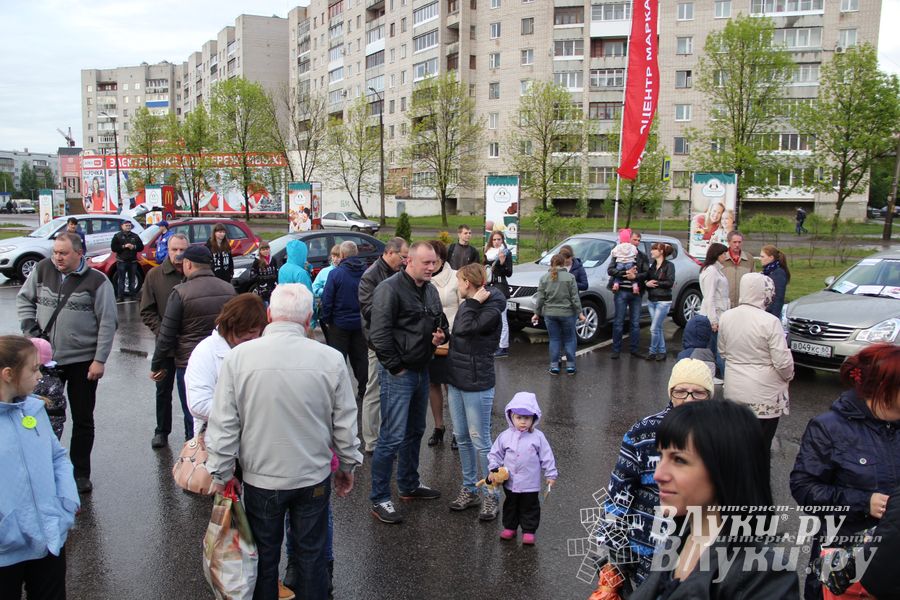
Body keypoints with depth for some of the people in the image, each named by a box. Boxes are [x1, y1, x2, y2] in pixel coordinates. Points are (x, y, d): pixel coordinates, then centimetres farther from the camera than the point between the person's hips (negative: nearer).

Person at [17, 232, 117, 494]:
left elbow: (108, 323, -9)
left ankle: (80, 474, 20)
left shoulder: (97, 281, -9)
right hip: (46, 360, 3)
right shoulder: (43, 270, 1)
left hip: (83, 362, -3)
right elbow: (24, 299, 13)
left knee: (83, 420, 8)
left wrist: (99, 360, -12)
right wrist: (31, 330, -1)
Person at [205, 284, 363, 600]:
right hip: (314, 478, 0)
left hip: (261, 478, 0)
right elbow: (345, 423, -4)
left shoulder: (238, 356, -14)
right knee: (311, 554, 17)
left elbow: (223, 425, -9)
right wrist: (347, 466, 11)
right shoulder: (330, 359, -13)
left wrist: (220, 474, 4)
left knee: (264, 554, 19)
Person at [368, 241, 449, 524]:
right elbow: (380, 333, -19)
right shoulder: (390, 288, -15)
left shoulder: (431, 290, 11)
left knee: (415, 432, 19)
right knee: (392, 437, -6)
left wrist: (441, 334, 2)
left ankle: (409, 485, 36)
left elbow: (441, 321, 25)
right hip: (398, 373, -9)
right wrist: (396, 366, -17)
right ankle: (379, 499, 5)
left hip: (421, 371, 9)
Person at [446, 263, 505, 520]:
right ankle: (469, 489, 26)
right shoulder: (468, 305, 11)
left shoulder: (491, 310, -15)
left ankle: (491, 495, 12)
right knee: (462, 438, 14)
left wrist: (473, 302, -15)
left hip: (477, 385, -8)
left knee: (480, 441, -1)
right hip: (457, 381, 8)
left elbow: (463, 328, -26)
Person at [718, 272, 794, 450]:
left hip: (734, 390, 5)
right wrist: (789, 376, 4)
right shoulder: (770, 322, -18)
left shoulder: (726, 317, -1)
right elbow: (782, 361, -15)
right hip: (764, 395, -5)